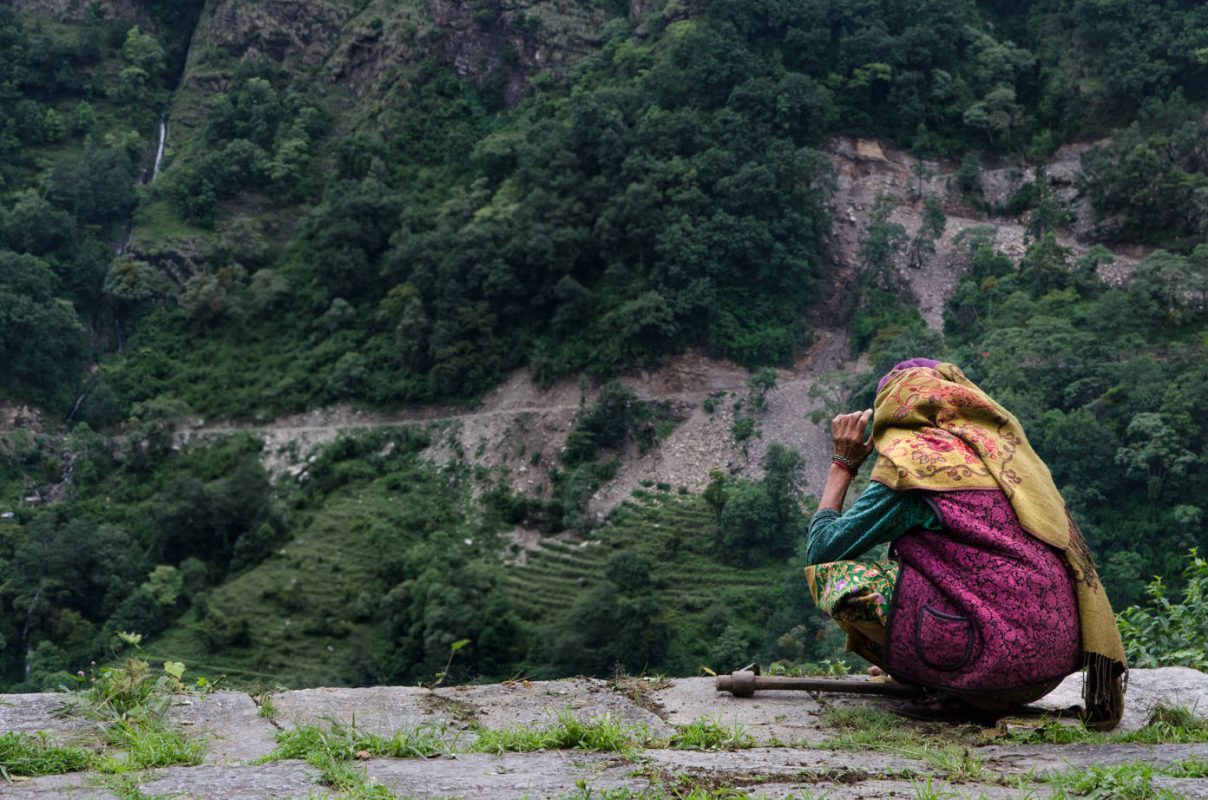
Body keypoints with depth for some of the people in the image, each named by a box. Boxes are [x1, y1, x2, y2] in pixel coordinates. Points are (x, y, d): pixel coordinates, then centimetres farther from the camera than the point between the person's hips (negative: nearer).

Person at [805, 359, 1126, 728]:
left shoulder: (911, 460, -5)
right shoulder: (1002, 446, 15)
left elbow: (821, 550, 0)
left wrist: (843, 463, 12)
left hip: (999, 659, -8)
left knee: (834, 577, -4)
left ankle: (965, 695, -3)